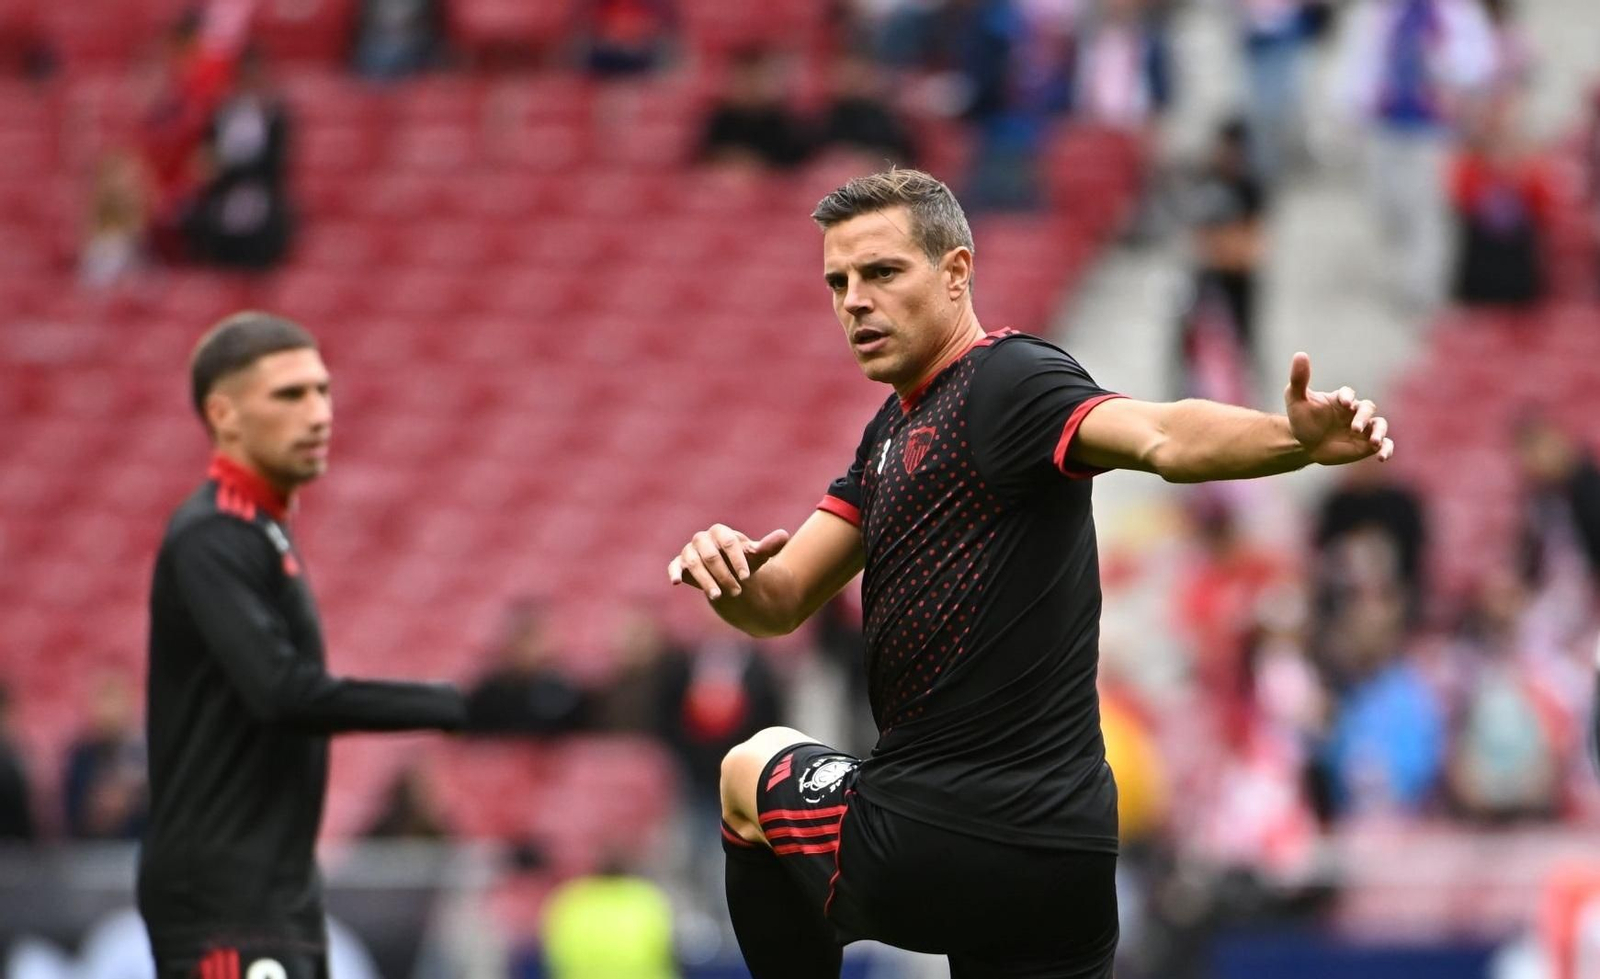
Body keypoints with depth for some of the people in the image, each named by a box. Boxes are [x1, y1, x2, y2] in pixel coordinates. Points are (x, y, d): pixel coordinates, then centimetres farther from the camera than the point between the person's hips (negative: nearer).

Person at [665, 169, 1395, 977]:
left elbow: (1161, 437, -33)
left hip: (934, 843, -8)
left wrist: (1295, 437, -54)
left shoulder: (1006, 382, -15)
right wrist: (727, 570, -11)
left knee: (751, 770, 21)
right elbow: (781, 603, 13)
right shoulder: (896, 429, 15)